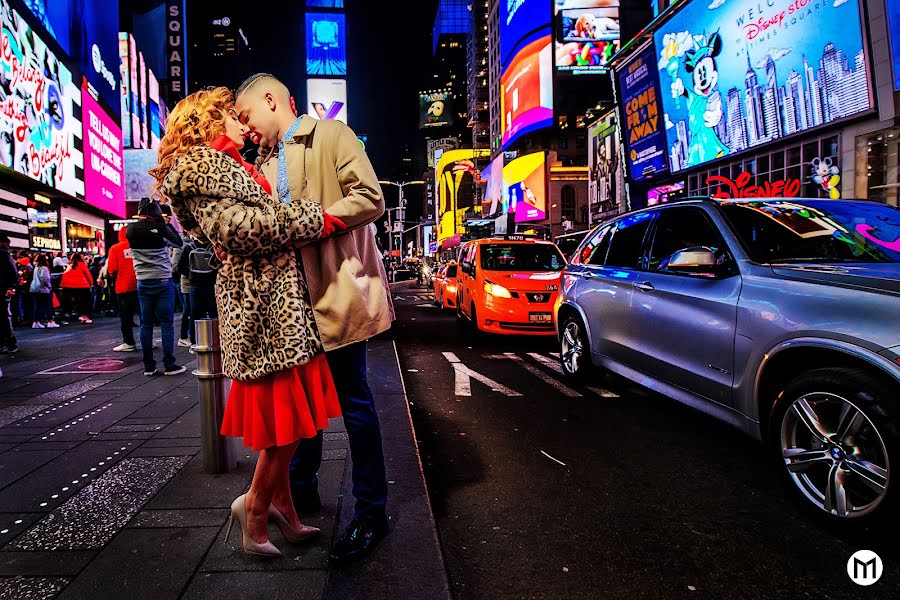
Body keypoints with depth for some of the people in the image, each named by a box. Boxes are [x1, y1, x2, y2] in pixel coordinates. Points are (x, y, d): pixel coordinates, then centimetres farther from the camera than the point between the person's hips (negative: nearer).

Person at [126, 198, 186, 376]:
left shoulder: (131, 229, -1)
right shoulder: (159, 228, -12)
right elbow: (178, 242, 2)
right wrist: (167, 224, 8)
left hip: (143, 283, 4)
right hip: (163, 281, -4)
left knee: (146, 323, 8)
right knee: (167, 323, 0)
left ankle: (148, 366, 11)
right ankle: (169, 365, 1)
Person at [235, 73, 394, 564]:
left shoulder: (331, 136, -2)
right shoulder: (267, 161, 20)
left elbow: (370, 199, -13)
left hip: (336, 289, -8)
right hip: (291, 292, 8)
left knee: (351, 397, -3)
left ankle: (371, 512, 9)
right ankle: (301, 488, 34)